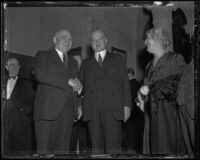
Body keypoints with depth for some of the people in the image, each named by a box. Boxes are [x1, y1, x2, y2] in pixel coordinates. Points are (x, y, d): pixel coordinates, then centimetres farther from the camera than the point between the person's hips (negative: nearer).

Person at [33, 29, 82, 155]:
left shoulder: (73, 62, 25)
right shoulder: (43, 56, 7)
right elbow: (40, 74, -12)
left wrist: (79, 105, 13)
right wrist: (67, 81, -13)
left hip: (68, 111, 5)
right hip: (48, 109, -5)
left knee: (63, 148, -2)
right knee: (45, 149, -10)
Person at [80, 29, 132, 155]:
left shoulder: (117, 60, 17)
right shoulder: (86, 64, 21)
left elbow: (125, 83, 10)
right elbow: (82, 87, 17)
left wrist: (127, 105, 0)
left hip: (113, 110, -1)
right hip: (92, 111, 2)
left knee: (113, 147, -10)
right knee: (96, 147, -3)